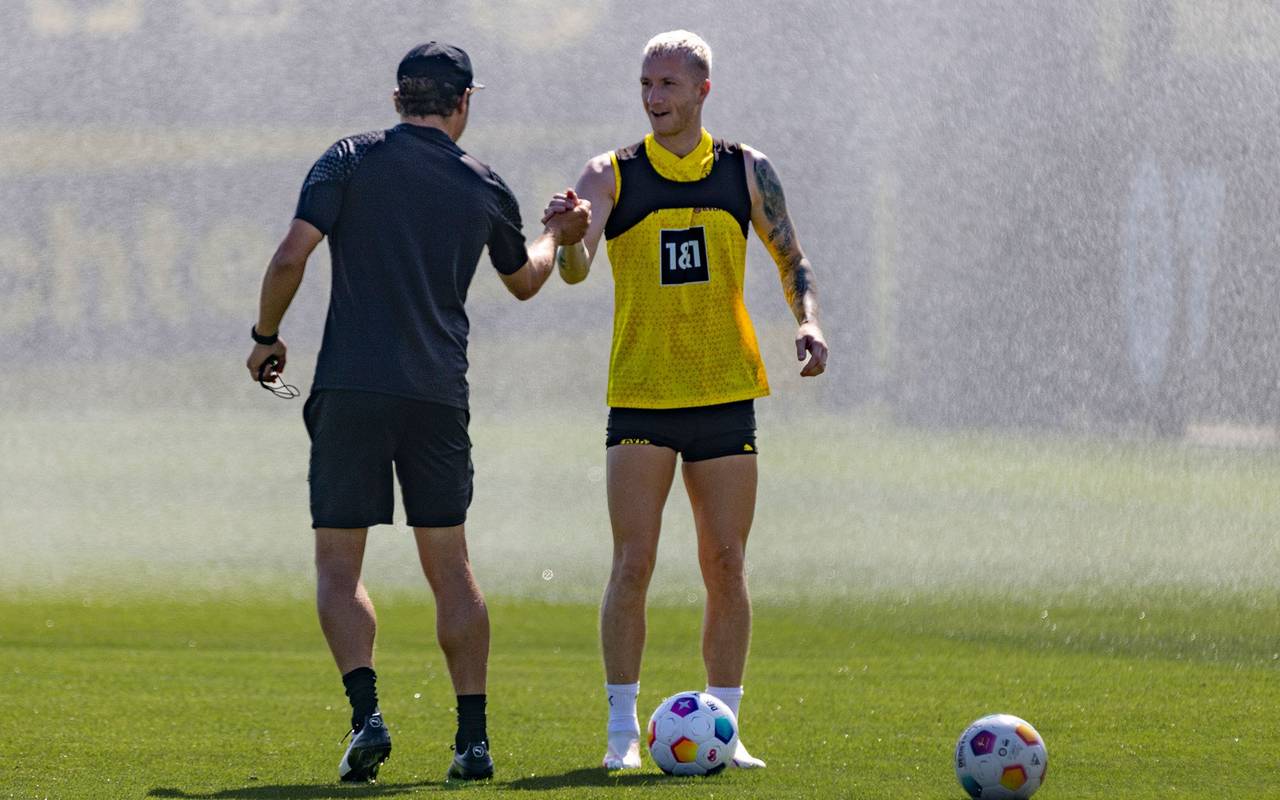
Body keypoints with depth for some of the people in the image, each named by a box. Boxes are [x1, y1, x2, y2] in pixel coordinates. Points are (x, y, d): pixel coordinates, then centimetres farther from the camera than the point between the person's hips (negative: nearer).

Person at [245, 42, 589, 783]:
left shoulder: (352, 160, 0)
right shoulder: (485, 187, 9)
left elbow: (292, 256, -8)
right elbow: (524, 280, 26)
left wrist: (267, 337, 8)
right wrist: (558, 237, 47)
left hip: (351, 387, -2)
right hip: (439, 392, 2)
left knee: (338, 563, 2)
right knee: (450, 565, 11)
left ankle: (367, 714, -16)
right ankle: (474, 738, 6)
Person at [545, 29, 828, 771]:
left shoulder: (747, 171, 6)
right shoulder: (611, 175, 0)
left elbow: (792, 258, 15)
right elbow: (575, 269, -14)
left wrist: (809, 319, -4)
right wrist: (570, 235, -36)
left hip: (726, 396, 2)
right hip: (641, 398, -2)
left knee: (726, 566, 3)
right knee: (633, 563, -9)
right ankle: (624, 730, -3)